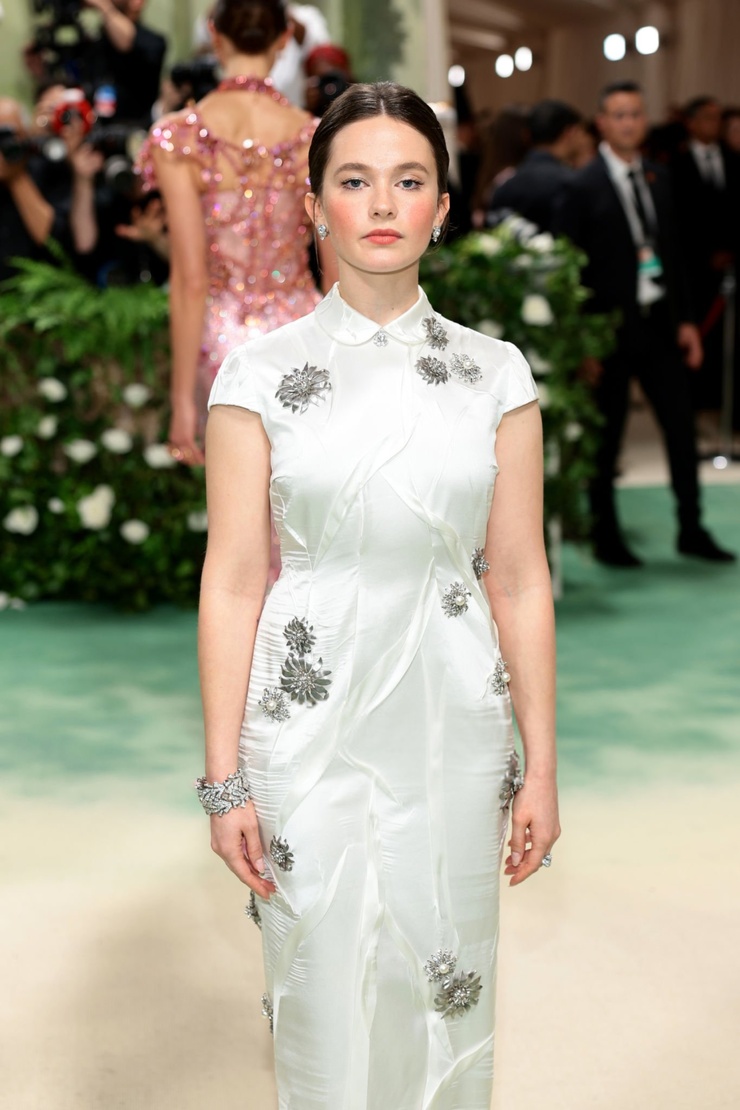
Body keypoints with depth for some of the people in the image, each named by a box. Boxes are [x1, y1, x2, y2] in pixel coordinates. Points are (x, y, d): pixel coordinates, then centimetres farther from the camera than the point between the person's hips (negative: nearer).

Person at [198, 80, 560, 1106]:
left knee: (446, 983, 11)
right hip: (309, 722, -1)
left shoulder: (495, 374, 2)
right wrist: (225, 777, -6)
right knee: (323, 999, 8)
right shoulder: (260, 373, -2)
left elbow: (519, 579, 3)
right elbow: (233, 577, -3)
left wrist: (541, 766, 2)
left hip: (454, 723, 1)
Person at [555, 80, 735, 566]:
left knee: (682, 425, 8)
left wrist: (685, 320, 8)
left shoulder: (659, 179, 10)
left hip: (659, 324, 5)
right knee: (605, 437, 5)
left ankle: (692, 529, 20)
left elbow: (673, 253, 14)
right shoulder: (583, 187, -8)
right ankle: (606, 537, 18)